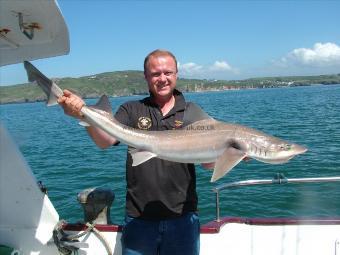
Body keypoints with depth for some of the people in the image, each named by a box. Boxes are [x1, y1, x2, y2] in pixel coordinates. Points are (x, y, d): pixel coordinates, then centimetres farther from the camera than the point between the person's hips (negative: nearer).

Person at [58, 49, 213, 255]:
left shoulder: (193, 113, 2)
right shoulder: (131, 110, 3)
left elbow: (209, 163, -5)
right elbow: (105, 140, -13)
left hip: (182, 217, 0)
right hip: (138, 219, 0)